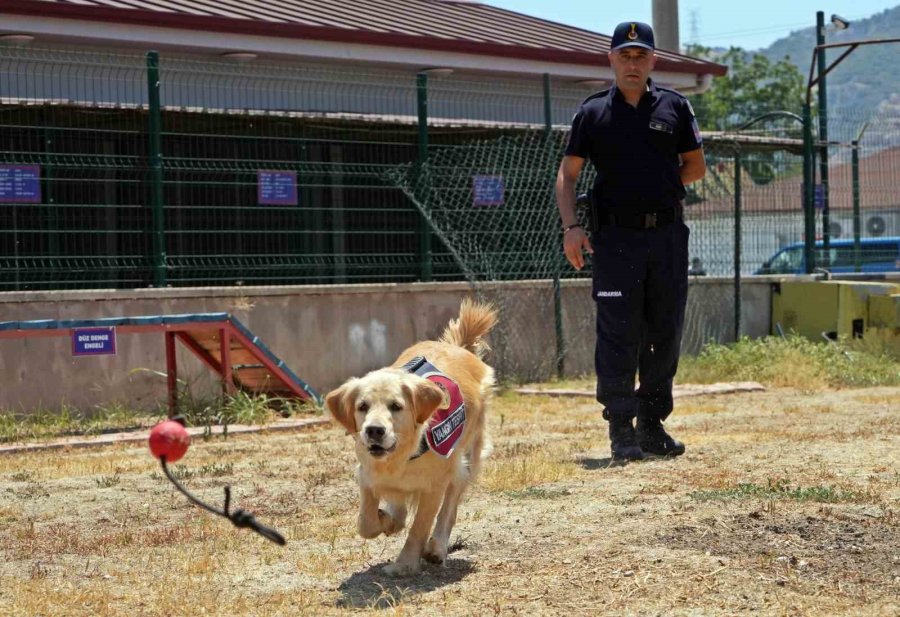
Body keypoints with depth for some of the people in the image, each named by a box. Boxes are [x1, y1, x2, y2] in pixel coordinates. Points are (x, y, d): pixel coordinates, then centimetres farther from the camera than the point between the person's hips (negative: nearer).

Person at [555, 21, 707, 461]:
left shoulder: (674, 107, 8)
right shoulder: (593, 113, 4)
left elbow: (695, 167, 16)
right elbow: (568, 173, 2)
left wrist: (658, 189, 5)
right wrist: (570, 227, -10)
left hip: (667, 235, 2)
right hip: (616, 239, -2)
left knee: (665, 336, 6)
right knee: (618, 337, -5)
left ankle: (652, 425, 17)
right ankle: (621, 430, -1)